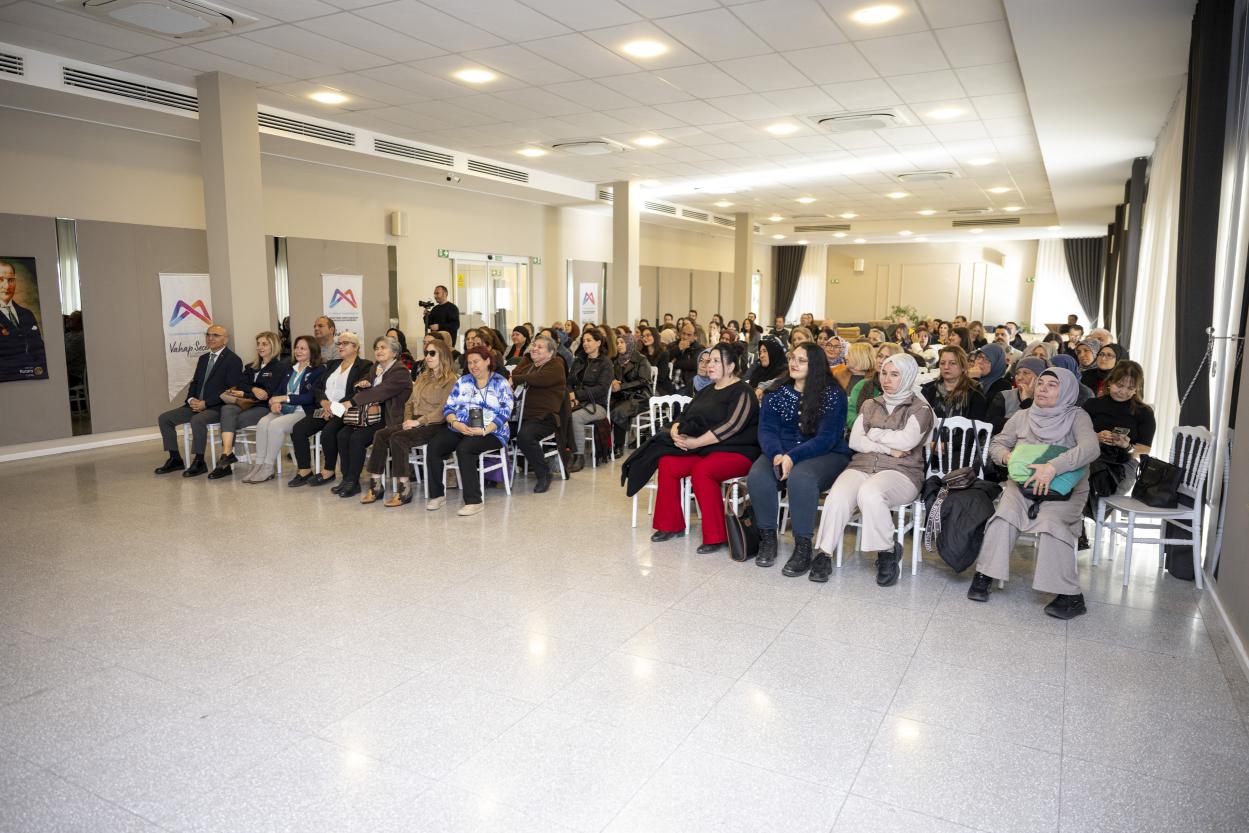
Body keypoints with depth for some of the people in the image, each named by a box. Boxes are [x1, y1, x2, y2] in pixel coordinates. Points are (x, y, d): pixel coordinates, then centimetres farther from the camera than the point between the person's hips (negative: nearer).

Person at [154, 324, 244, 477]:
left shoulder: (233, 360, -7)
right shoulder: (203, 359, 20)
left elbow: (231, 390, -14)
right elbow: (195, 383, 20)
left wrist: (206, 403, -18)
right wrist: (191, 399, -3)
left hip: (217, 407, -8)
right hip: (197, 404, 9)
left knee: (197, 420, -36)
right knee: (164, 418, -2)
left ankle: (199, 462, -23)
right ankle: (175, 459, 6)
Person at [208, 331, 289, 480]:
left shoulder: (281, 367, 3)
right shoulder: (251, 367, 26)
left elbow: (269, 392, -8)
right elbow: (240, 385, 9)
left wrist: (243, 394, -3)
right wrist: (253, 389, -12)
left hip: (266, 407, -5)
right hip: (248, 405, 5)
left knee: (231, 421, -26)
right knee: (227, 409, -29)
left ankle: (226, 457, -19)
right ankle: (227, 454, -40)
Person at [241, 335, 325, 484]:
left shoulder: (319, 370, 0)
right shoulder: (290, 368, 22)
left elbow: (311, 397, -11)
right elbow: (280, 390, 18)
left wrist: (284, 398, -13)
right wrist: (275, 403, -6)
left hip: (303, 411, -6)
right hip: (283, 410, 6)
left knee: (275, 425, -30)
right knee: (262, 423, -23)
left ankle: (269, 467, -20)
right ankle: (258, 464, -21)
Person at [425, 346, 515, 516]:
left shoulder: (501, 383, 3)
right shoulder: (463, 381, 17)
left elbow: (504, 413, -7)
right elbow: (448, 407, 10)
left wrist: (484, 430, -21)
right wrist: (456, 423, -12)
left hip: (490, 432, -5)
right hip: (458, 430, 5)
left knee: (464, 448, -34)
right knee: (433, 447, -22)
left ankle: (474, 501, -30)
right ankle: (437, 495, -10)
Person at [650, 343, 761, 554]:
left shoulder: (742, 393, -8)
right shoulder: (706, 391, 18)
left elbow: (731, 426, -21)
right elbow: (684, 416, 15)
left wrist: (696, 442, -22)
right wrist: (676, 432, -9)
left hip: (736, 452, -8)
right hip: (702, 450, 8)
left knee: (701, 470, -34)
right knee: (666, 464, -13)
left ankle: (715, 536, -23)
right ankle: (671, 525, 0)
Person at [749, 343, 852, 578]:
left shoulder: (833, 394, -5)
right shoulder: (776, 392, 7)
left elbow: (826, 438, -13)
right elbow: (767, 430, -1)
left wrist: (793, 457, -26)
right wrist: (777, 455, -22)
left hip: (826, 455, -3)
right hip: (781, 452, 4)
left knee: (800, 478, -36)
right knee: (758, 476, -28)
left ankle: (803, 548, -24)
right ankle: (767, 539, -10)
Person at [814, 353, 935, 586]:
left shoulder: (920, 408, 9)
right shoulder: (870, 405, 21)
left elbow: (906, 441, -9)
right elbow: (854, 441, 8)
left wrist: (873, 433, 3)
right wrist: (888, 449, -5)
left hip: (900, 472, -3)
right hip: (862, 466, 3)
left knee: (869, 493, -37)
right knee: (838, 497, -31)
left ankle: (888, 551, -17)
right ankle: (824, 552, -22)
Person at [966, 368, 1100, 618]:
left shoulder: (1076, 417, -3)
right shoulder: (1022, 417, 10)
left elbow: (1091, 448, -21)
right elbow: (997, 444, 16)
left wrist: (1052, 467, -33)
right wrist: (1008, 457, -9)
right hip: (1022, 485, 3)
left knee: (1052, 524, -32)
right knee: (1004, 517, -27)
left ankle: (1071, 595, -22)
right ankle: (984, 576, -18)